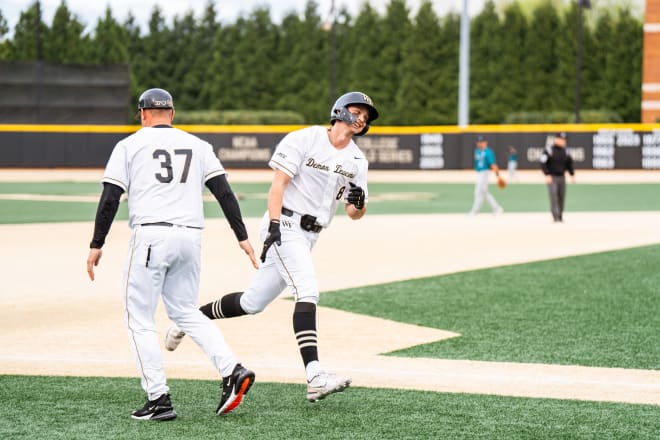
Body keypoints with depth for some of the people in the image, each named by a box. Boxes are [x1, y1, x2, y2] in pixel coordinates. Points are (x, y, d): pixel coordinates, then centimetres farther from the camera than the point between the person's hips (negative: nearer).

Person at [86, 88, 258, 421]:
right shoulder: (197, 145, 16)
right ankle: (232, 370, -1)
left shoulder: (130, 145, 5)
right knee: (185, 311, 18)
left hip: (150, 236, -5)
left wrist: (96, 244, 2)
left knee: (139, 317, 4)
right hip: (191, 236, 5)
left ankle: (158, 399, -2)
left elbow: (110, 198, -2)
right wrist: (242, 237, 7)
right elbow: (224, 192, 7)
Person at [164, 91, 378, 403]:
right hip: (285, 225, -7)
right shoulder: (304, 139, -7)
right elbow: (278, 182, -11)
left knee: (253, 302, 10)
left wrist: (359, 203, -14)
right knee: (307, 292, -24)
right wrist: (274, 225, -22)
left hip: (308, 236, 7)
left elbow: (355, 213, 10)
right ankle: (314, 377, -34)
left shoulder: (357, 161, 10)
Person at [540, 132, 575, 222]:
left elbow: (569, 164, 18)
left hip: (561, 177, 5)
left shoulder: (565, 152, 8)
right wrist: (547, 175, -18)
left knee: (562, 197, 5)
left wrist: (572, 174, 9)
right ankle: (556, 217, -18)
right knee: (553, 196, -14)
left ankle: (560, 217, 13)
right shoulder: (549, 150, -9)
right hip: (552, 177, -5)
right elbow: (543, 164, -11)